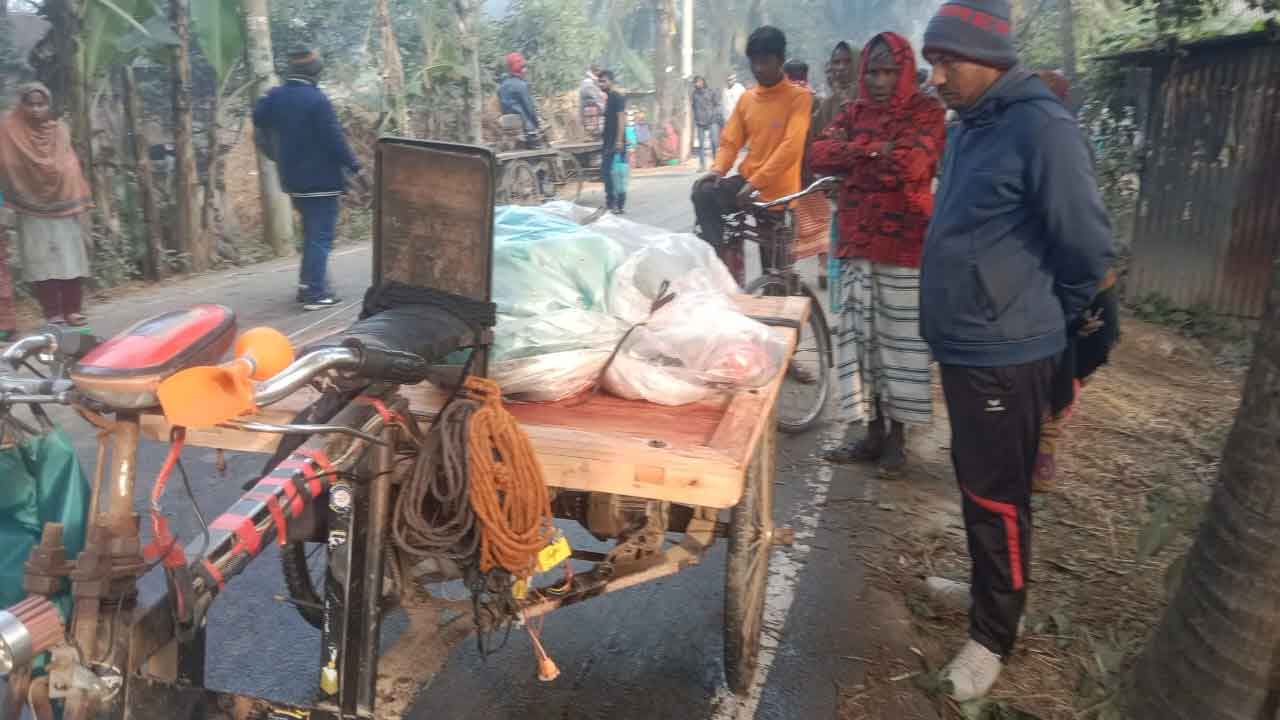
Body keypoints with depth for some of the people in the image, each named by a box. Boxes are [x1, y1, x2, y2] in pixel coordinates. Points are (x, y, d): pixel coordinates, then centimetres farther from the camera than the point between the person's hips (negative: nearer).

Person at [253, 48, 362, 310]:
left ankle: (307, 284, 25)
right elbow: (335, 138, -18)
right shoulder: (317, 99, -17)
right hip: (321, 178, -8)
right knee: (321, 236, -3)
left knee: (311, 232, 21)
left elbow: (259, 122, 13)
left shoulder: (274, 96, 5)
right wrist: (355, 167, -12)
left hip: (294, 178, 8)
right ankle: (316, 293, -4)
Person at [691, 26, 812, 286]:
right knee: (703, 192, -24)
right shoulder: (746, 99, 9)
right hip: (746, 180, 5)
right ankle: (726, 260, -15)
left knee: (774, 271, 3)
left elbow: (791, 147, -19)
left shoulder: (799, 97, -7)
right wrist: (718, 170, -13)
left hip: (776, 190, -4)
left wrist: (756, 182, -27)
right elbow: (730, 142, 8)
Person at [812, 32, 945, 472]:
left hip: (905, 243, -4)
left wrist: (852, 157, -8)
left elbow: (911, 164, -18)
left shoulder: (926, 111, -1)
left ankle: (896, 434, 14)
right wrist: (874, 150, -14)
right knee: (859, 337, 6)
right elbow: (819, 156, -3)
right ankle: (870, 431, 16)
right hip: (857, 241, 5)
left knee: (900, 340, 2)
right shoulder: (853, 113, 13)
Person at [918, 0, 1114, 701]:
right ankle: (988, 587, 39)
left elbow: (1088, 247, -15)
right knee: (974, 483, 21)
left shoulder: (1041, 128, -17)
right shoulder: (967, 127, 11)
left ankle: (993, 637, 18)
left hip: (1006, 355, -9)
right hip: (963, 345, 9)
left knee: (998, 496, 3)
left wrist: (1042, 321, -1)